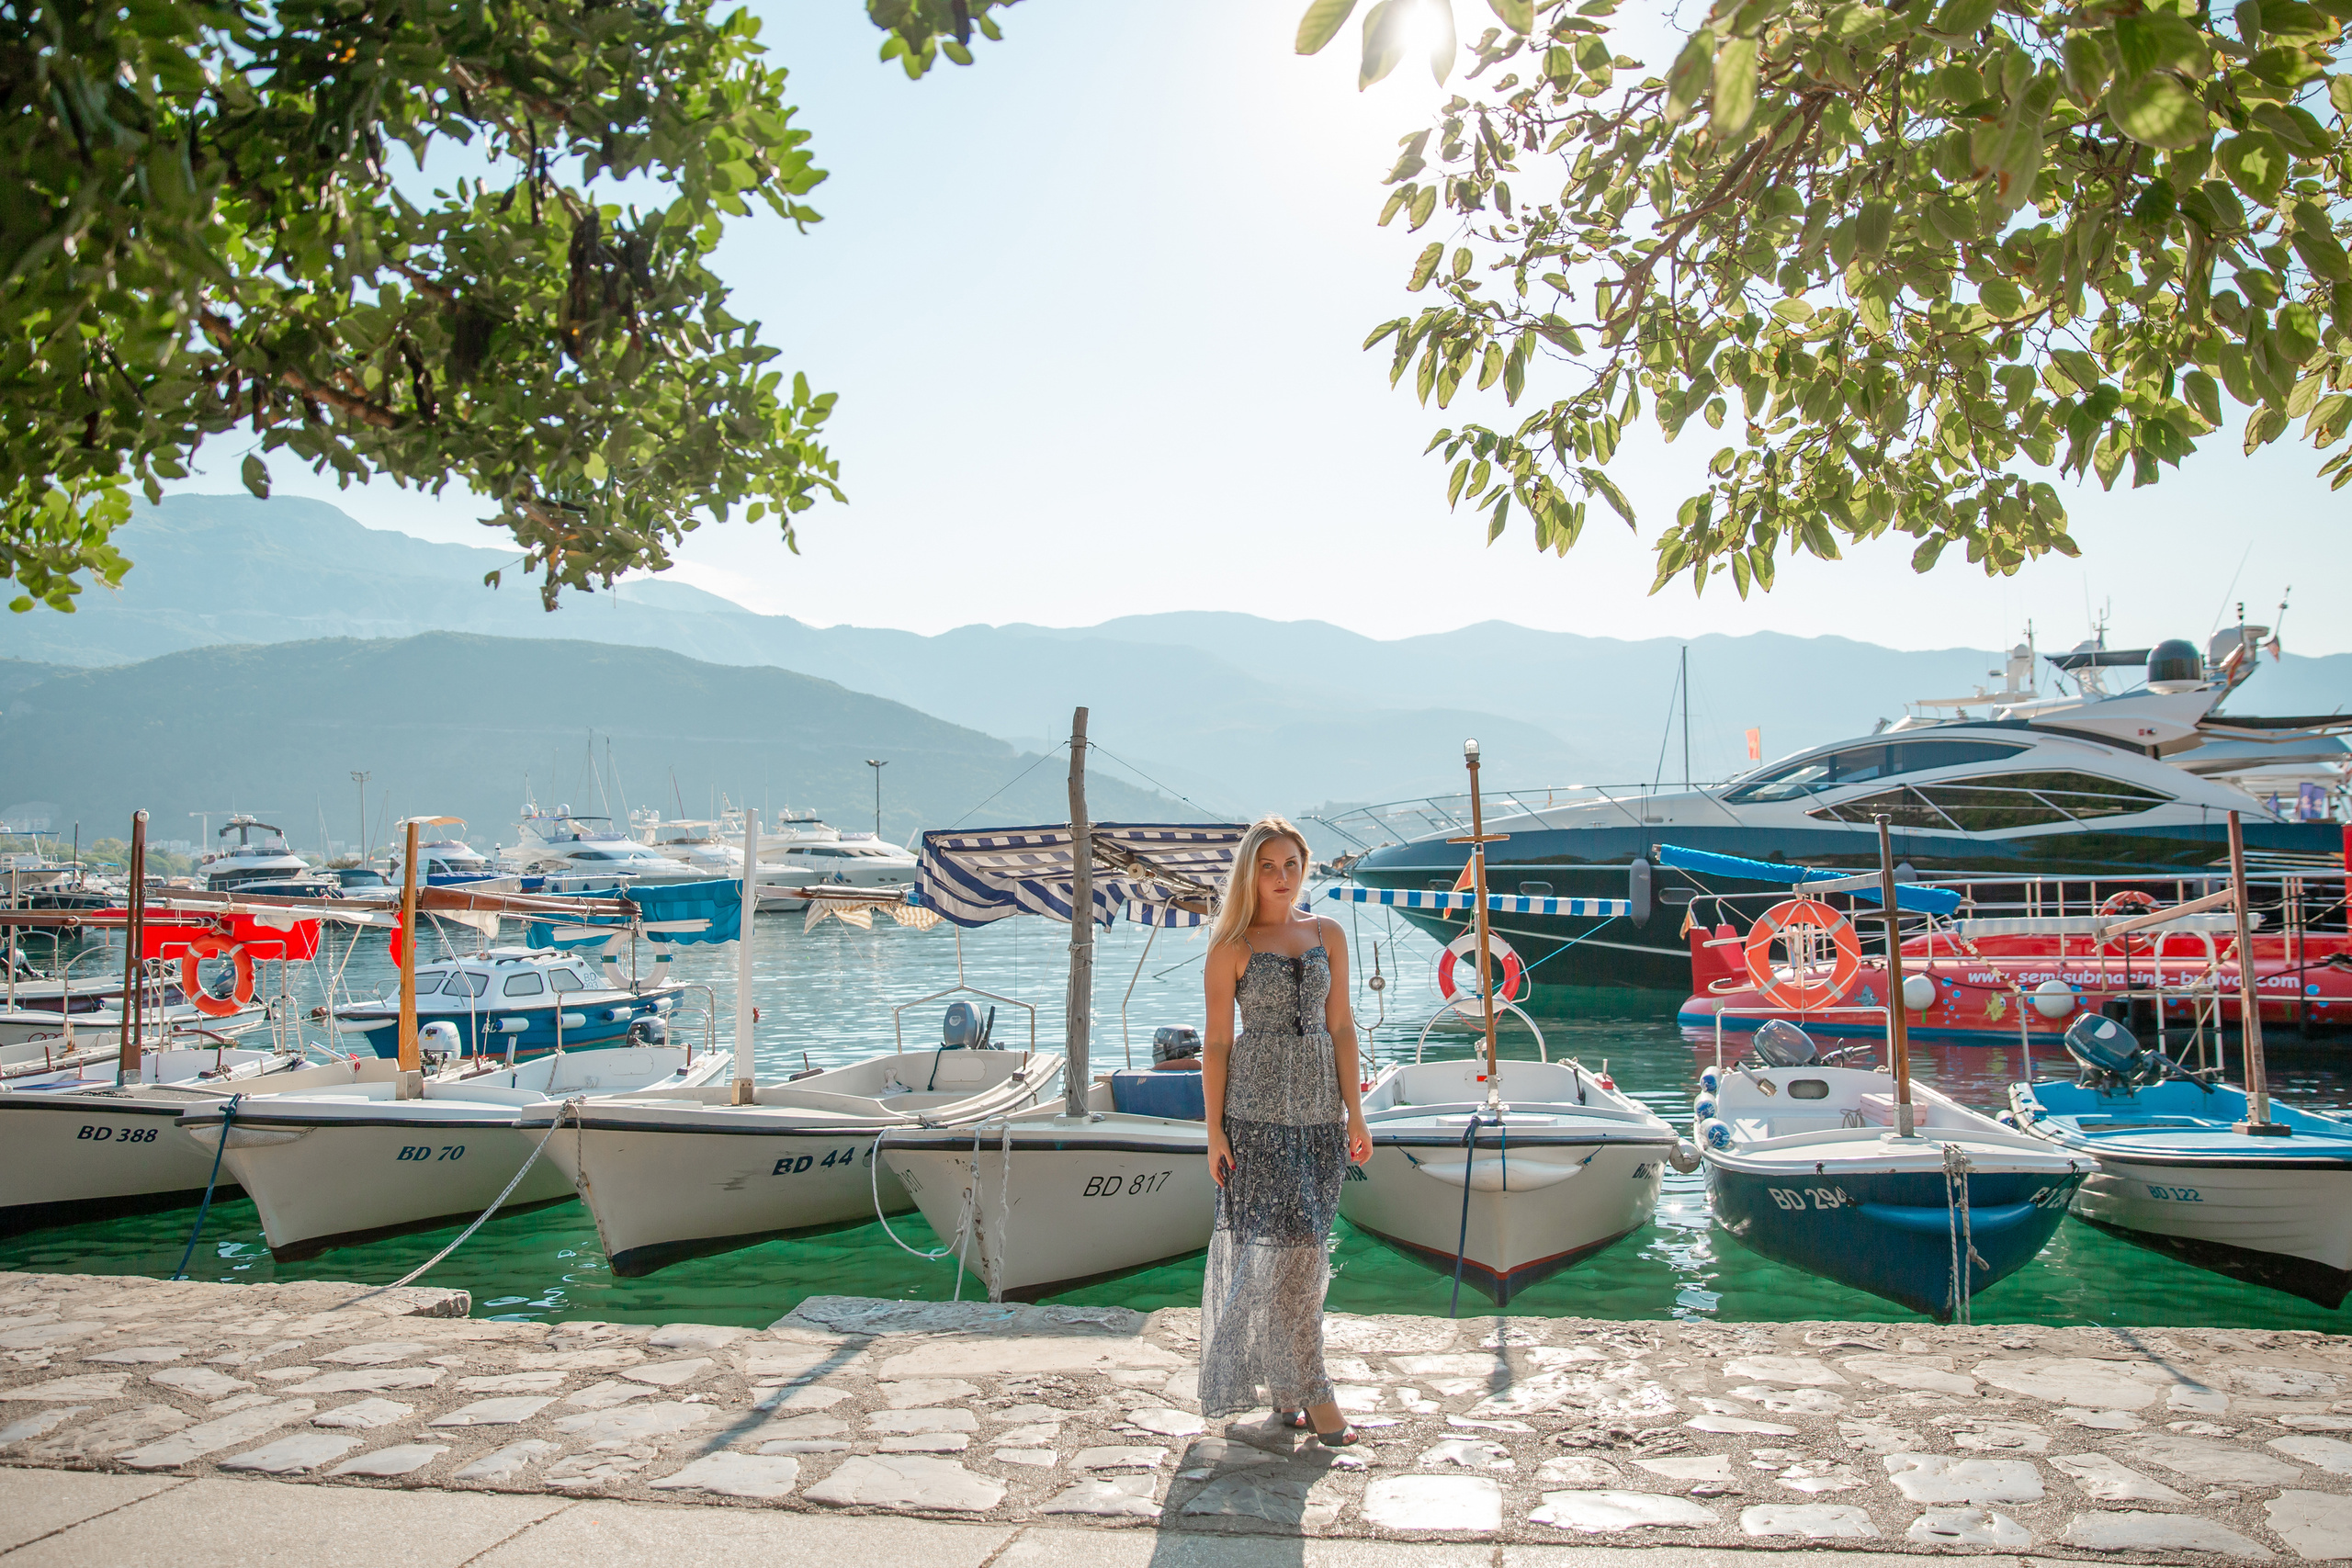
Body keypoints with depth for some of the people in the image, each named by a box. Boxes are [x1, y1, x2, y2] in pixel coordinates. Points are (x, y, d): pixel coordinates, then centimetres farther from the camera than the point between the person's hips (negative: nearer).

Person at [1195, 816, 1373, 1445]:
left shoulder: (1328, 935, 10)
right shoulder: (1233, 946, -1)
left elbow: (1340, 1026, 10)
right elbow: (1218, 1042, -2)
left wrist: (1354, 1113, 5)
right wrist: (1215, 1132, -5)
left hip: (1319, 1109, 4)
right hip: (1256, 1109, -4)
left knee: (1301, 1244, 8)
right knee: (1287, 1243, -7)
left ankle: (1281, 1381, 22)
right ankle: (1310, 1391, 1)